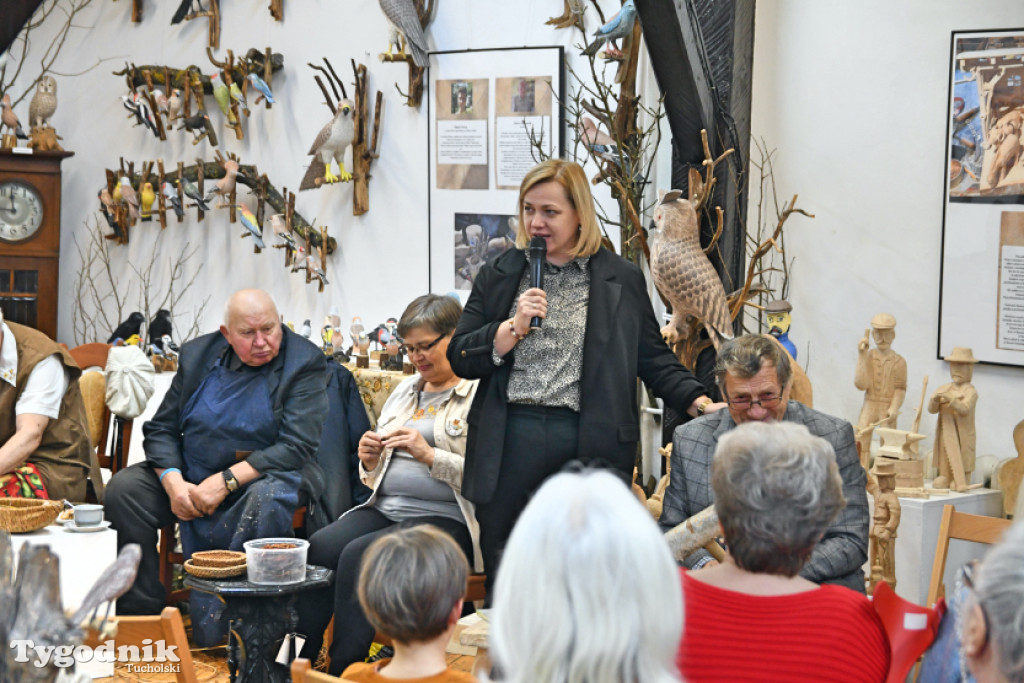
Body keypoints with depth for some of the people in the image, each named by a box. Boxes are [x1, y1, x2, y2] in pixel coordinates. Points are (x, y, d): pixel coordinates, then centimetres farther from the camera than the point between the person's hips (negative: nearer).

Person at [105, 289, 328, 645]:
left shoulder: (305, 363, -9)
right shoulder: (198, 355, 5)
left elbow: (298, 446, -18)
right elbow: (161, 429, 6)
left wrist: (225, 481, -23)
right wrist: (173, 481, -15)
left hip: (258, 478, -4)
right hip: (189, 477, 5)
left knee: (268, 500, -37)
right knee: (123, 488, -16)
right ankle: (141, 615, -9)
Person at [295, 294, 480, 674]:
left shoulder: (482, 394, -2)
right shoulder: (405, 391, 21)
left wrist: (429, 455, -19)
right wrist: (369, 460, 4)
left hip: (445, 519, -7)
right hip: (383, 510, 7)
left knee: (359, 555, -30)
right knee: (318, 548, -21)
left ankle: (343, 669, -24)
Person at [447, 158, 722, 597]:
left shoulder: (620, 279, 9)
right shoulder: (500, 276, 13)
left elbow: (654, 360, 11)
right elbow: (459, 359, 7)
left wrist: (701, 404, -2)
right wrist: (513, 327, -7)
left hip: (586, 444, -2)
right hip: (509, 442, 2)